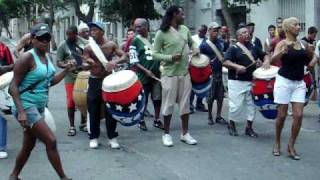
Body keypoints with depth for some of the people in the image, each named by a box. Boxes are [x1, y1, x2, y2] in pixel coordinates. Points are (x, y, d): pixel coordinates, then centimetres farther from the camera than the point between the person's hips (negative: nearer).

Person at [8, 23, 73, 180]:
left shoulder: (47, 57, 8)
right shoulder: (27, 57, -16)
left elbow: (49, 82, 19)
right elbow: (13, 86, -19)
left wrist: (66, 70, 7)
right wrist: (20, 111, -27)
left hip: (39, 108, 9)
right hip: (26, 107, -9)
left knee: (28, 146, 16)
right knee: (51, 141, -11)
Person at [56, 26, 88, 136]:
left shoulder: (84, 43, 3)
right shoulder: (63, 46, -2)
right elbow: (58, 62, -2)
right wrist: (66, 65, -22)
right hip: (70, 78, -2)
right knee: (71, 102, -3)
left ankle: (83, 123, 25)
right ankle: (71, 126, 8)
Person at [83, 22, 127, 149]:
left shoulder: (111, 45, -2)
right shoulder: (88, 48, -4)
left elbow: (124, 56, -6)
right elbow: (84, 65, -9)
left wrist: (115, 61, -27)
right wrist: (88, 65, -32)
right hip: (94, 81, 0)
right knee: (93, 110, 3)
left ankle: (112, 137, 13)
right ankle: (93, 137, 14)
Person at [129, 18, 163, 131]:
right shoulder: (135, 41, -3)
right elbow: (134, 61, -9)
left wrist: (161, 66, 5)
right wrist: (145, 70, -19)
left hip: (156, 73, 4)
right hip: (143, 75, -4)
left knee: (158, 98, 9)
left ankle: (157, 120, 23)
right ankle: (141, 121, 18)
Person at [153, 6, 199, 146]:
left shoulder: (185, 29, 7)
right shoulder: (162, 33, -9)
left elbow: (191, 42, 24)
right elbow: (155, 54, -8)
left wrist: (195, 49, 2)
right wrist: (171, 58, -21)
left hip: (185, 73, 5)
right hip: (170, 74, -5)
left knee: (185, 103, 9)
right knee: (168, 104, 1)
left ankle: (185, 133, 19)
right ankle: (166, 134, 14)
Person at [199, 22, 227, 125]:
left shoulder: (221, 42, 6)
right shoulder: (204, 45, -7)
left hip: (221, 72, 4)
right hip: (211, 73, -4)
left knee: (220, 96, 7)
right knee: (211, 96, 4)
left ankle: (218, 116, 17)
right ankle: (210, 117, 17)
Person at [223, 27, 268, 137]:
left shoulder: (254, 47, 12)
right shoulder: (233, 48, -2)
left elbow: (264, 55, 21)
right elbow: (225, 62, -12)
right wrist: (237, 66, -27)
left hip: (251, 81, 5)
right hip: (236, 82, -5)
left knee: (251, 105, 6)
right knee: (236, 105, -5)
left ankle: (249, 128, 19)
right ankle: (231, 125, 18)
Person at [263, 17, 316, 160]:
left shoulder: (304, 45, 8)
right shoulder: (282, 43, -7)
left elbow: (309, 63, 22)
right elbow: (273, 59, -23)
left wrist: (315, 59, 1)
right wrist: (282, 53, -42)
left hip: (299, 83, 4)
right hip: (284, 81, -4)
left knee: (298, 115, -4)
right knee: (282, 115, 3)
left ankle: (291, 146, 8)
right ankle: (277, 143, 22)